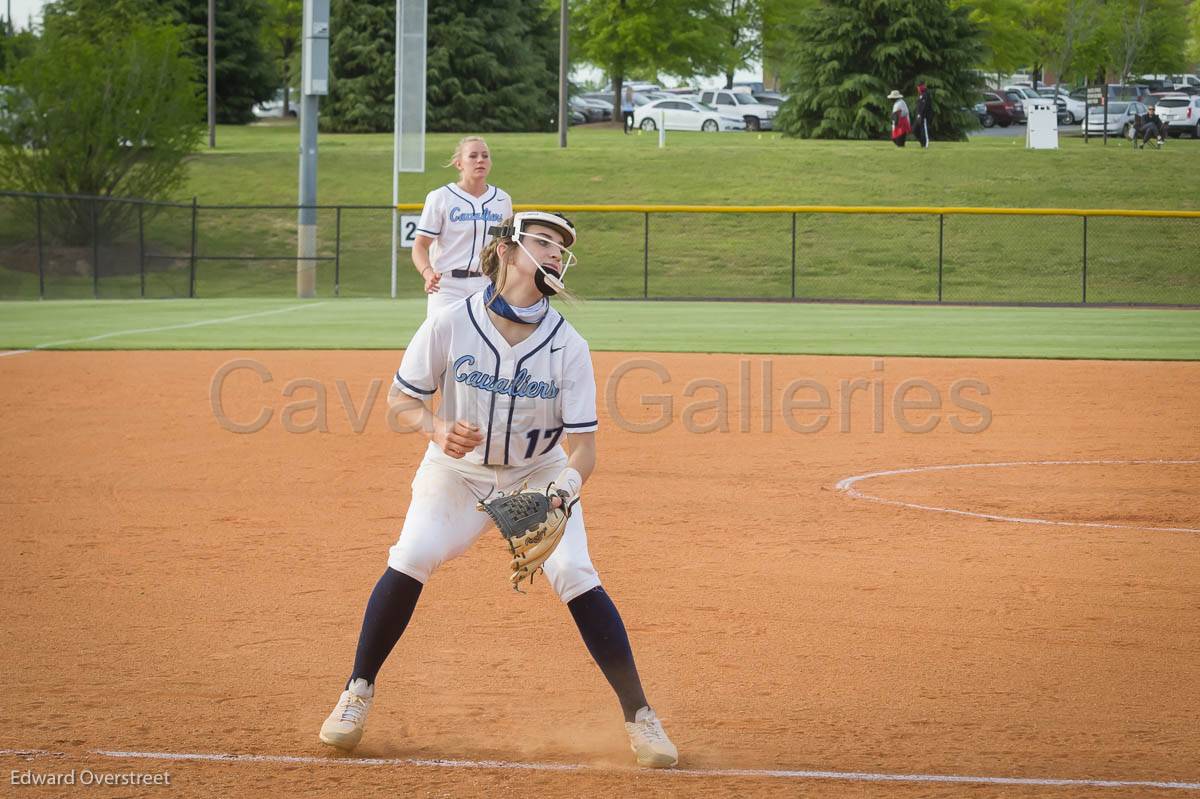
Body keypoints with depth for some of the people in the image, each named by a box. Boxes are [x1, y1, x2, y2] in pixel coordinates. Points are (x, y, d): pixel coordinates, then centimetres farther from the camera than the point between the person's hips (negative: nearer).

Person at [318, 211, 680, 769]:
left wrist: (564, 489, -40)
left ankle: (639, 717, -6)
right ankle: (357, 695, -2)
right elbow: (401, 400, -10)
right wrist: (438, 430, -31)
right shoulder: (451, 325, -20)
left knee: (575, 574, -17)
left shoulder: (568, 346, -19)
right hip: (457, 470, 0)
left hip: (539, 472, 0)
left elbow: (583, 445, -18)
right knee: (412, 557, -20)